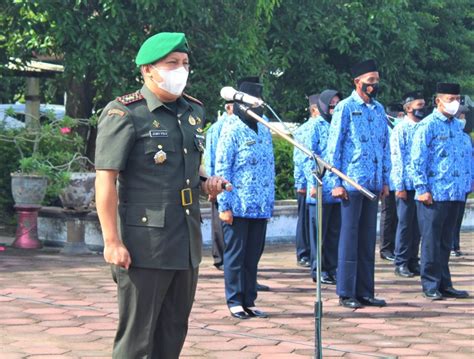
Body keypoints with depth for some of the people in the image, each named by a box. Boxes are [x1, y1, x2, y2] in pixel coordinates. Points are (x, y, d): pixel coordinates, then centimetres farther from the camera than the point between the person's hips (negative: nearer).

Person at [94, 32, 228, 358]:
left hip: (187, 244, 7)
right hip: (144, 246, -7)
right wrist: (112, 242, -19)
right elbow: (106, 179, -13)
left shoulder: (194, 111, 13)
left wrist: (205, 184, 5)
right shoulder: (124, 113, -9)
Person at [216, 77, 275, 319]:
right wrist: (224, 206, -13)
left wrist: (270, 202, 14)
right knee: (235, 255, 2)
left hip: (260, 208, 6)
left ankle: (249, 301, 17)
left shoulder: (265, 132, 13)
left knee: (253, 256, 10)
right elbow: (221, 171, -9)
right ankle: (234, 301, 9)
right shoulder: (232, 132, -7)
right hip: (238, 207, -6)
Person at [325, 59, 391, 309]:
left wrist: (385, 180, 14)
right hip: (352, 183, -6)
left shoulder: (379, 110, 13)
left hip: (373, 184, 6)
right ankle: (346, 293, 4)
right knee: (349, 236, -2)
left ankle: (364, 291, 16)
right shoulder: (345, 108, -5)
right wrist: (336, 183, -10)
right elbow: (334, 147, -6)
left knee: (368, 238, 9)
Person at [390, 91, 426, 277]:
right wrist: (400, 186, -13)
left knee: (417, 225, 8)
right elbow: (397, 158, -8)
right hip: (407, 184, -5)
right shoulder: (401, 129, -5)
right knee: (405, 224, -1)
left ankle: (413, 261, 16)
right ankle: (401, 263, 6)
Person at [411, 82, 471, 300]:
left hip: (455, 194, 7)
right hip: (433, 195, -7)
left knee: (446, 241, 12)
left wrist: (463, 187, 15)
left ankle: (444, 284, 18)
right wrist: (422, 189, -14)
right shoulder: (428, 126, -7)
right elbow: (417, 159, -10)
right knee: (431, 241, -1)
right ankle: (430, 285, 5)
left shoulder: (458, 126, 14)